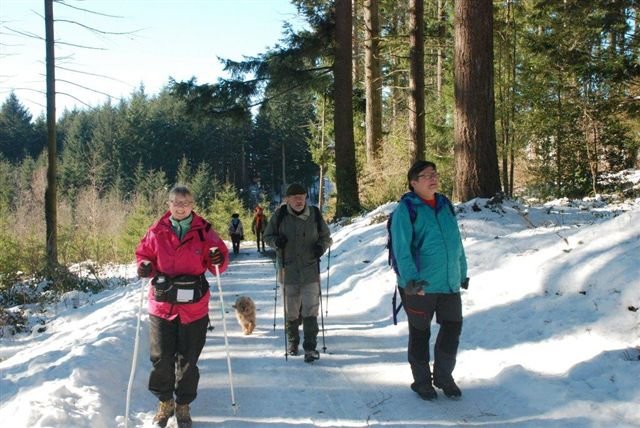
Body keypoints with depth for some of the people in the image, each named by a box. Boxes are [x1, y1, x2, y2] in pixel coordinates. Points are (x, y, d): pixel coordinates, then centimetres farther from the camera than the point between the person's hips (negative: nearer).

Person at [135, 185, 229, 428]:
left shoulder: (204, 231, -1)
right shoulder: (157, 232, 0)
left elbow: (217, 262, 3)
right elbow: (144, 254, 10)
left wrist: (218, 259, -19)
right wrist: (145, 267, -11)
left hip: (194, 306, 0)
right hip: (162, 305, 1)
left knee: (187, 360, 7)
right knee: (161, 358, 6)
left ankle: (183, 406, 25)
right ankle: (164, 402, 27)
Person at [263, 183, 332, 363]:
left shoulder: (315, 214, -1)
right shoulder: (280, 215, -3)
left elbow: (326, 237, 11)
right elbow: (267, 236, 8)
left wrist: (321, 246, -11)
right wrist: (276, 241, -14)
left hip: (310, 272, -1)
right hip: (288, 272, 1)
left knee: (310, 311, -6)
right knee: (291, 311, 13)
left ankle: (310, 347, -2)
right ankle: (292, 341, 33)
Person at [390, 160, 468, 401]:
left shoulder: (445, 206, 9)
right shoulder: (406, 210, -10)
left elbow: (456, 243, 17)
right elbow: (401, 248, -18)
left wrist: (463, 273, 20)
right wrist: (410, 279, -27)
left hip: (450, 283, 5)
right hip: (419, 286, -5)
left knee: (453, 328, 10)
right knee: (420, 333, 9)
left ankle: (444, 376, 30)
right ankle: (422, 381, 26)